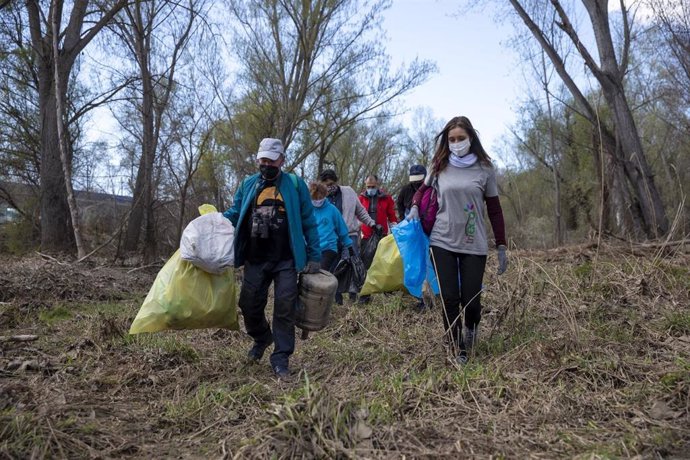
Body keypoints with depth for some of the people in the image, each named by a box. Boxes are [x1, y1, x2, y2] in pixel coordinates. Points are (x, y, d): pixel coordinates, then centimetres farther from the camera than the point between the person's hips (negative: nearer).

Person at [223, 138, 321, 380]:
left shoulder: (295, 184, 1)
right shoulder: (248, 184, 10)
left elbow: (308, 222, 1)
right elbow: (234, 213, 14)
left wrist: (314, 257, -3)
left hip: (286, 261, -3)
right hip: (255, 260, 3)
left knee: (284, 307, -2)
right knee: (249, 304, 7)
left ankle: (281, 358, 10)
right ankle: (261, 338, 37)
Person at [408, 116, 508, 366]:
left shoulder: (484, 168, 3)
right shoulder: (439, 166, 6)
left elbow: (494, 210, 6)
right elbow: (422, 190, 22)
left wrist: (501, 247, 3)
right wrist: (415, 207, 0)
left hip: (474, 245, -1)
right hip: (442, 242, 1)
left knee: (471, 300, -3)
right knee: (449, 299, 0)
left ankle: (472, 326, 32)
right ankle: (459, 350, 18)